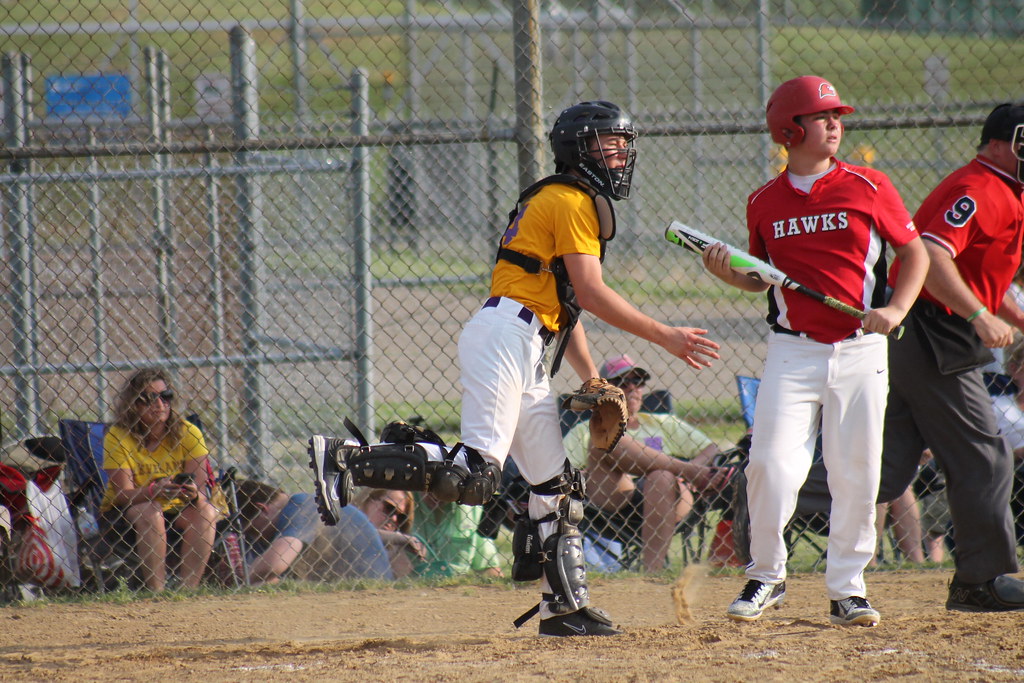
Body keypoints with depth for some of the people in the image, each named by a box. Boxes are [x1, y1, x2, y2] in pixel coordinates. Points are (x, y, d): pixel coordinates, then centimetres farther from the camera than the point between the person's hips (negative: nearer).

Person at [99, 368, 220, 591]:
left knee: (206, 513, -25)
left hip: (175, 509, 3)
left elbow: (201, 488, -16)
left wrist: (194, 494, -40)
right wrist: (154, 491, -42)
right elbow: (124, 495, -22)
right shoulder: (118, 437, -14)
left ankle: (188, 588, -30)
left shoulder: (188, 433, -8)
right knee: (150, 512, -33)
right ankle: (156, 590, -35)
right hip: (123, 513, -3)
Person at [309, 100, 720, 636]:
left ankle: (565, 608, 12)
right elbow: (591, 294, -12)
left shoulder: (569, 202, 27)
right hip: (506, 336, -11)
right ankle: (346, 460, -20)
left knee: (559, 485, 10)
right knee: (476, 475, -22)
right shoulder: (571, 199, -4)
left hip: (528, 355, 11)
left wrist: (594, 381, 20)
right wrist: (664, 336, -8)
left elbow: (566, 305, 26)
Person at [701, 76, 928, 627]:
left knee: (855, 475, 1)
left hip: (859, 350, 0)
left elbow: (915, 254, 7)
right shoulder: (765, 203, 6)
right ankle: (766, 576, 8)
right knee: (771, 465, -10)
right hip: (792, 351, 1)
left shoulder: (868, 188, 0)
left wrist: (895, 308, -8)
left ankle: (847, 587, 13)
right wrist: (730, 275, -3)